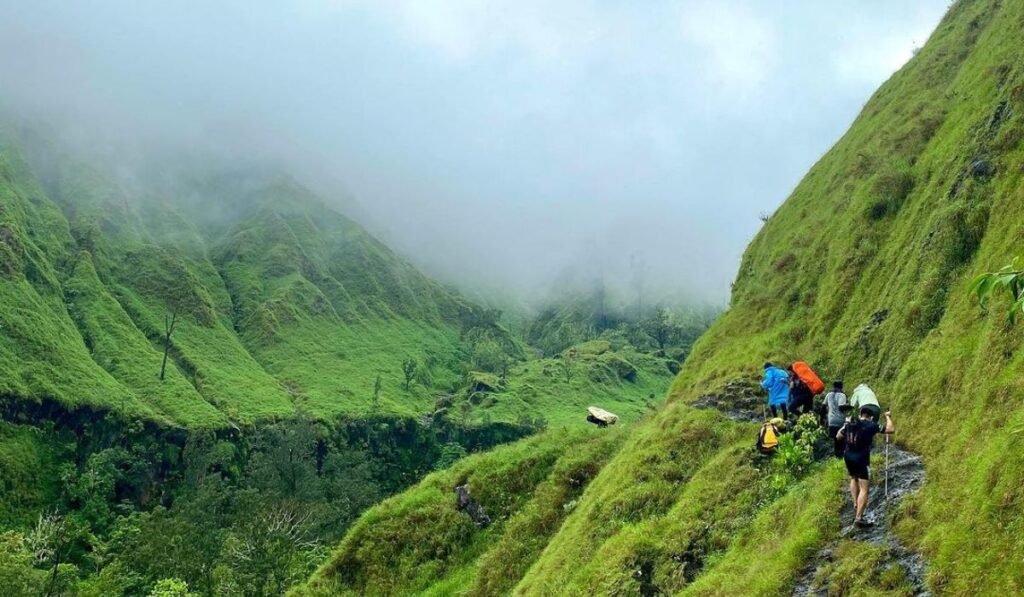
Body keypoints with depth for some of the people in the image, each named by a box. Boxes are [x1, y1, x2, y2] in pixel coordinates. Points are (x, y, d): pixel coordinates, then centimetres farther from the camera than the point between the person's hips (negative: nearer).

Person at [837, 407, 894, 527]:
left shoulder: (849, 424, 7)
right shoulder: (871, 425, -6)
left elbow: (838, 436, 20)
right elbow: (891, 429, -7)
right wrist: (888, 417, 10)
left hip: (848, 457, 5)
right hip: (862, 459, -5)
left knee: (854, 478, 33)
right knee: (864, 489, -3)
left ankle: (856, 506, 23)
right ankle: (858, 518, -12)